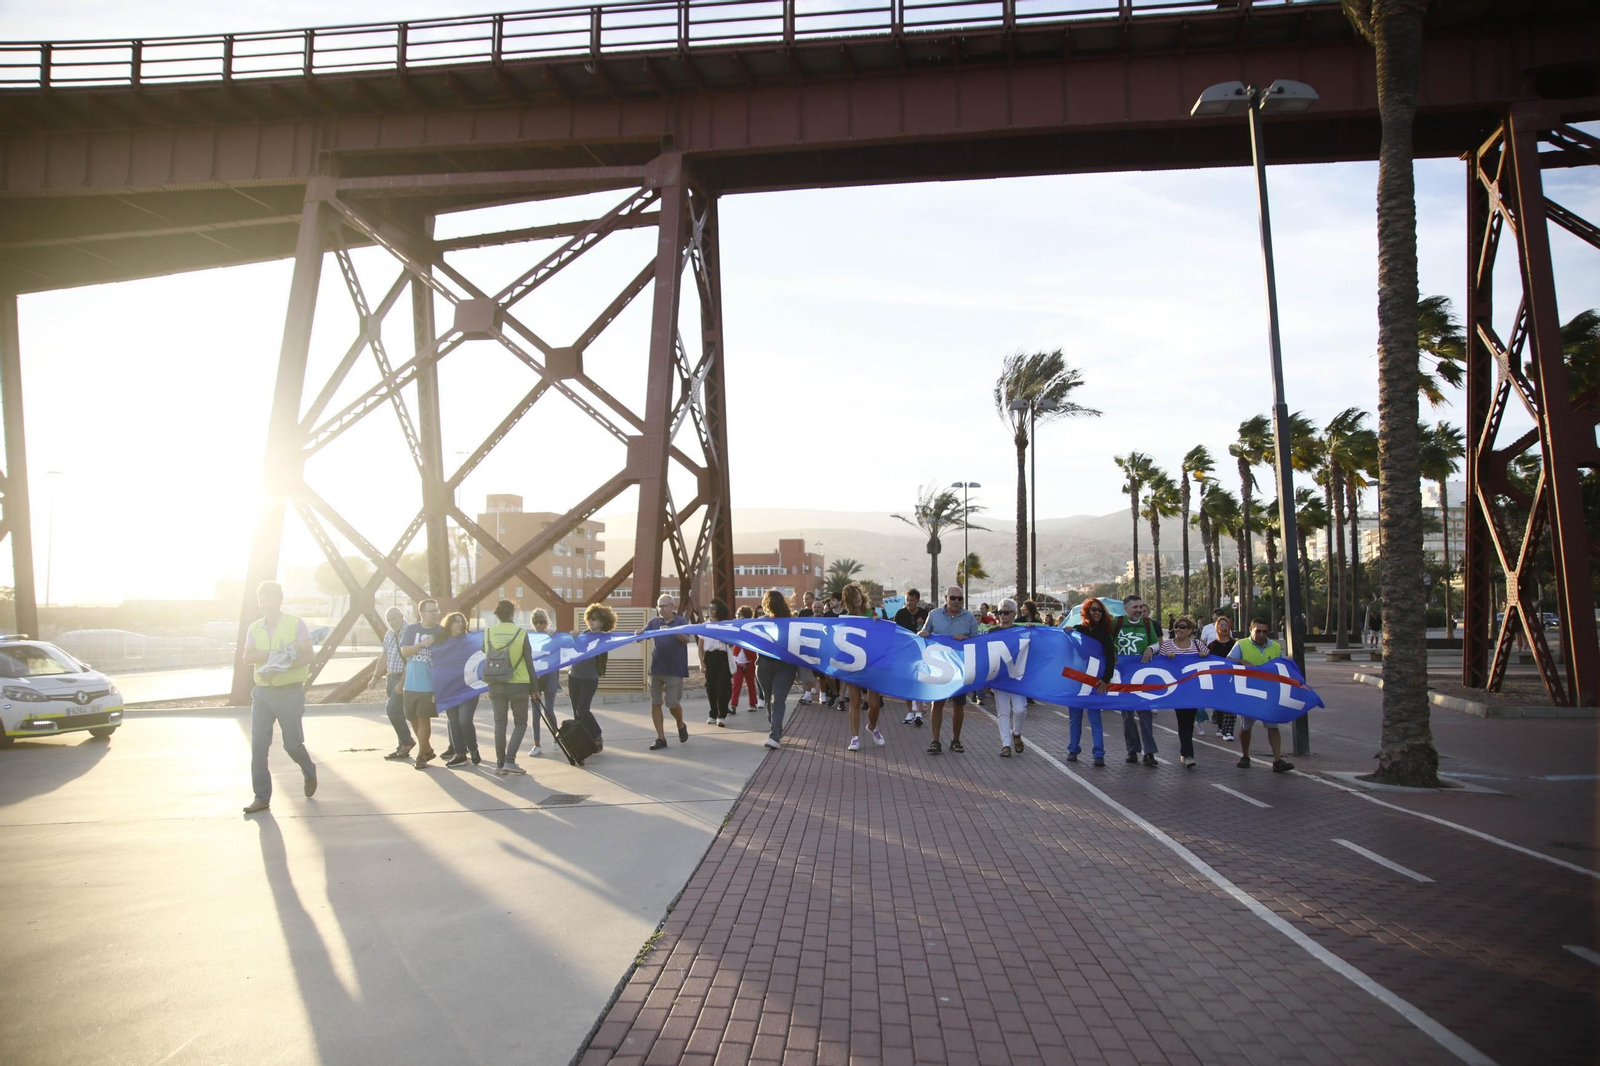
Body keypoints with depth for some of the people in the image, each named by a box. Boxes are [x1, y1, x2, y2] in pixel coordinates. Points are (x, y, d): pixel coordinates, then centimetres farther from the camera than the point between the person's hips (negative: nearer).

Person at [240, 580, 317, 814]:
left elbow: (307, 656, -14)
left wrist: (279, 668, -26)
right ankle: (262, 796, 7)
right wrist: (277, 653, -22)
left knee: (292, 743, 3)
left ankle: (310, 773, 32)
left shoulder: (296, 623, -5)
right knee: (258, 745, -1)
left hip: (290, 692, -4)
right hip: (262, 693, 4)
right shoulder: (254, 628, 7)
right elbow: (247, 657, -8)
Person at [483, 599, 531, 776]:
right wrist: (534, 687, 4)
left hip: (495, 684, 2)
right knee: (520, 723, 8)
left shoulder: (488, 632, 1)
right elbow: (529, 662, -3)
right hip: (518, 685, -2)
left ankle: (500, 764, 11)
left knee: (499, 723, 11)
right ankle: (510, 760, -6)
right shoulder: (521, 632, -6)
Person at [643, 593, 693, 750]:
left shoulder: (681, 621, -1)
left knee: (672, 703, -6)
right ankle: (661, 738, 10)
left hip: (675, 669, -4)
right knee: (655, 703, 3)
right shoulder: (653, 622, 8)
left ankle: (681, 726, 24)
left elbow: (687, 639, -14)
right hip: (656, 668, 4)